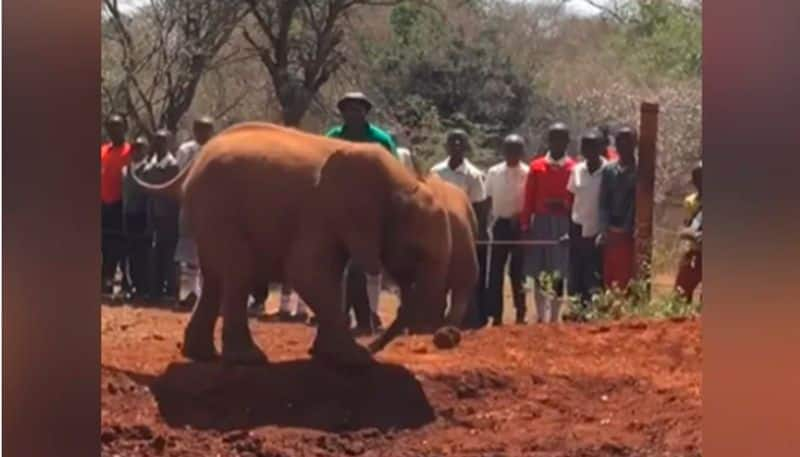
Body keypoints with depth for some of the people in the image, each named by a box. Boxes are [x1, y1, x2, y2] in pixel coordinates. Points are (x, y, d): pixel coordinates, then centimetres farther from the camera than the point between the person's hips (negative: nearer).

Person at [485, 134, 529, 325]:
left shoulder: (528, 174, -4)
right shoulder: (494, 173, 4)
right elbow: (487, 201, 7)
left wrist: (522, 216, -17)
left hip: (520, 225, -2)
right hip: (500, 225, 2)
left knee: (517, 270, 2)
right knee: (496, 270, 0)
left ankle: (520, 313, 9)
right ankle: (496, 315, 4)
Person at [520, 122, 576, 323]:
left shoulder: (574, 169, 1)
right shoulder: (536, 167, 6)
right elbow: (529, 200, 5)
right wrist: (525, 227, -1)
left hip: (564, 224, -1)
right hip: (540, 222, 1)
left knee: (559, 273, 1)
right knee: (538, 272, 0)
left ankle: (555, 317, 6)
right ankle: (542, 317, 5)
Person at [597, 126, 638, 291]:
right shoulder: (609, 170, 10)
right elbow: (603, 203, 6)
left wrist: (629, 229, -17)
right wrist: (604, 230, -7)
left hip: (630, 236, -4)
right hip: (611, 235, 4)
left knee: (628, 281, -4)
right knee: (608, 279, 5)